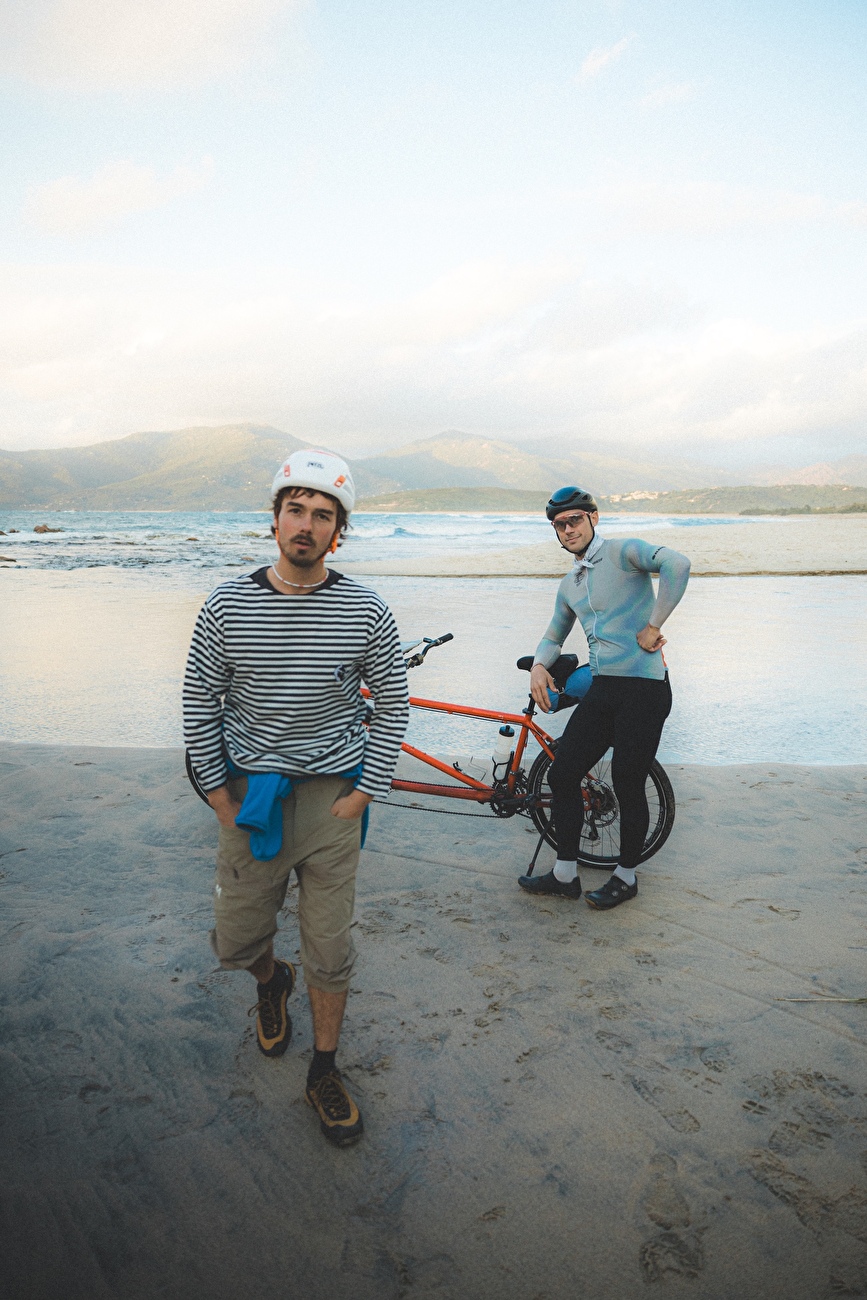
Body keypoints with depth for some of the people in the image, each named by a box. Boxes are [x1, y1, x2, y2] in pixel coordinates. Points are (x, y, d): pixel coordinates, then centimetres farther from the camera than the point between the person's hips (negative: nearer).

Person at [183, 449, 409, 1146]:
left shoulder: (366, 612, -8)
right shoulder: (227, 605, -6)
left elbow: (393, 706, 0)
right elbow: (200, 704, 2)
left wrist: (362, 794, -4)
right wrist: (220, 795, -1)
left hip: (331, 796, -1)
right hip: (249, 797, 1)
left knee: (330, 951, 8)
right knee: (235, 943, 14)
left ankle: (325, 1072, 32)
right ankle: (271, 981, 50)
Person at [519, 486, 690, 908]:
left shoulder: (623, 552, -7)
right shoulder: (569, 585, 16)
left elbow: (676, 564, -26)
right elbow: (554, 636, 28)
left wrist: (653, 625, -21)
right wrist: (539, 665, 7)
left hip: (644, 689, -7)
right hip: (601, 691, 8)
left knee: (628, 786, 1)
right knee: (562, 775, 6)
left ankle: (626, 877, 23)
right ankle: (564, 874, 20)